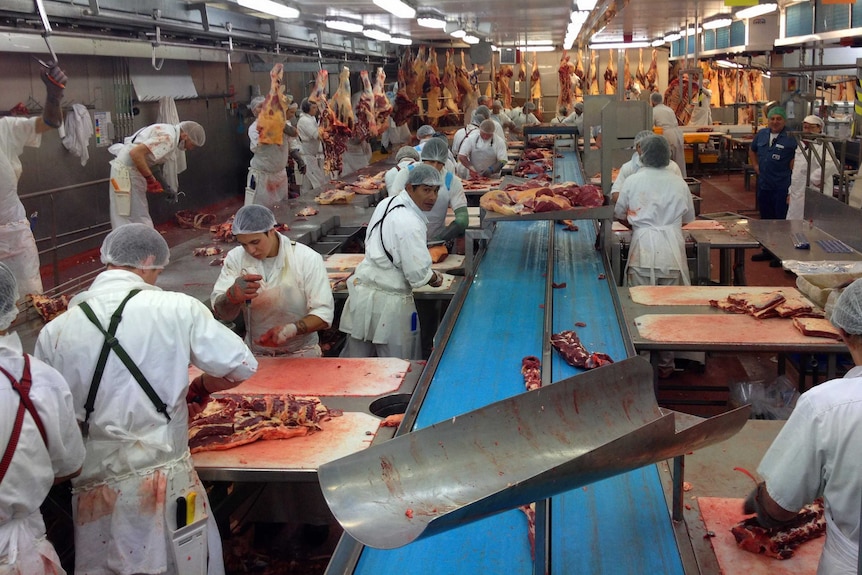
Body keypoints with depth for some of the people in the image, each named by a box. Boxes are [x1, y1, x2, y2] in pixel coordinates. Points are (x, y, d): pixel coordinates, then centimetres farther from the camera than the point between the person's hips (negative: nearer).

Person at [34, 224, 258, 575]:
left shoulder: (53, 333, -3)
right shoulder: (177, 309, -10)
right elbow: (241, 367, -4)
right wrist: (200, 388, 15)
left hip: (94, 488, 2)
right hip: (166, 479, -2)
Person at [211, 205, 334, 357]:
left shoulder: (308, 259, -10)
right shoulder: (236, 258, -3)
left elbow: (324, 314, -10)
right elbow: (221, 313, -6)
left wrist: (292, 329, -30)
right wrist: (233, 295, -29)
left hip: (301, 354, -3)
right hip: (255, 355, 4)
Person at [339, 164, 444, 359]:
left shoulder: (386, 204, 5)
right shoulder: (410, 225, -22)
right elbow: (418, 273, -21)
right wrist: (436, 279, 2)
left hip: (362, 291, 9)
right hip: (388, 303, -9)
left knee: (356, 359, 20)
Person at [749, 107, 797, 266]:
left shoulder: (791, 138, -9)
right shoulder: (761, 134, 10)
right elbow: (752, 150, 27)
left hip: (782, 187, -6)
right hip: (764, 185, 7)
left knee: (782, 221, -2)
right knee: (766, 218, 16)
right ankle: (767, 251, 28)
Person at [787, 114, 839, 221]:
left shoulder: (823, 145, -12)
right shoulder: (801, 145, 16)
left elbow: (830, 165, -31)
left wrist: (815, 179, -21)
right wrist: (790, 192, 23)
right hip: (798, 196, 9)